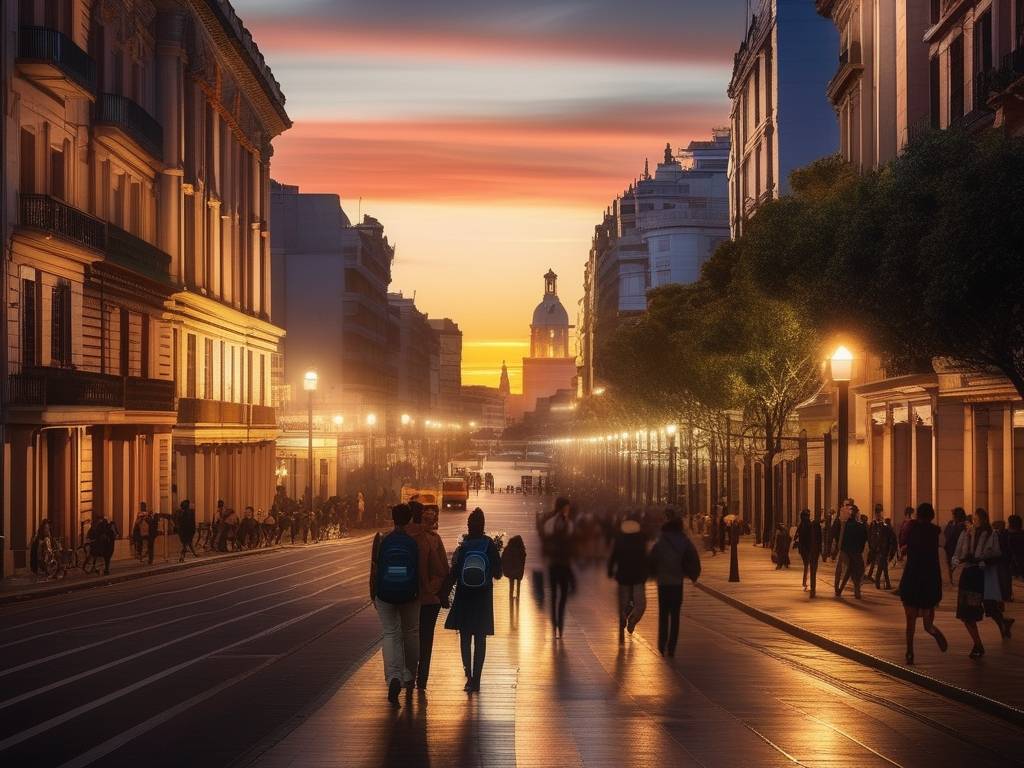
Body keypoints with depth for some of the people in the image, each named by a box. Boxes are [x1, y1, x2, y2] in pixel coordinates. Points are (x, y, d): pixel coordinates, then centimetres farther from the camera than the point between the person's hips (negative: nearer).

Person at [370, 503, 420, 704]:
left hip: (385, 595, 0)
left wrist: (373, 595, 7)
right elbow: (421, 572, -2)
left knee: (391, 635, 4)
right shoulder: (415, 542, -7)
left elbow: (374, 570, -3)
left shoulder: (381, 540, -7)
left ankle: (394, 677, -17)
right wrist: (419, 593, 11)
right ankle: (409, 675, 29)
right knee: (411, 632, 19)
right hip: (409, 596, 0)